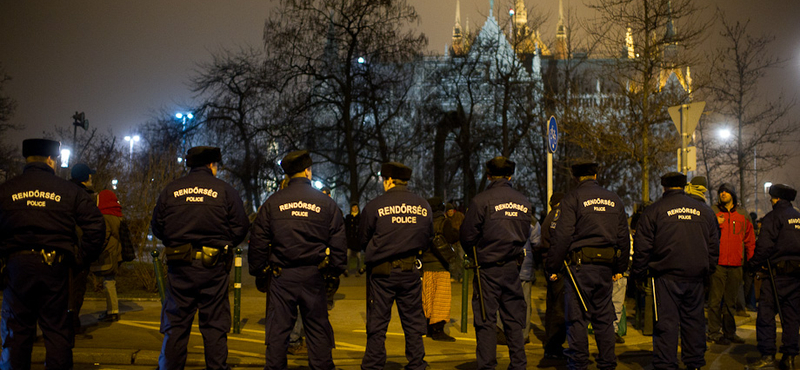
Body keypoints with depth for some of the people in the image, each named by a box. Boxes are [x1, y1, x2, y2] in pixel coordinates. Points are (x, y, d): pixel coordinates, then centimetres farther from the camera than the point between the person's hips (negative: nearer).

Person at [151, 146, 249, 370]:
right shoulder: (225, 191, -1)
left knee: (175, 325, 7)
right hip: (213, 267, -1)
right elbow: (240, 228, -2)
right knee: (214, 325, 6)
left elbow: (157, 227, 6)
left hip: (179, 267, 2)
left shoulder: (170, 190, 4)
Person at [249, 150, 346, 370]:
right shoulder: (326, 203, 1)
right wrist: (336, 270, 11)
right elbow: (338, 242, 3)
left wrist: (258, 270, 11)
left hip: (281, 277, 0)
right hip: (313, 276, 0)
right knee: (317, 328, 8)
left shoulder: (273, 202, 1)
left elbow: (258, 241, 3)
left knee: (277, 329, 5)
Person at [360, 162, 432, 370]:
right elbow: (427, 240, 11)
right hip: (411, 271, 3)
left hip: (381, 271, -3)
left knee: (377, 324, 4)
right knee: (413, 323, 11)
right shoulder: (423, 206, 4)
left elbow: (364, 241, 2)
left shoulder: (375, 206, -7)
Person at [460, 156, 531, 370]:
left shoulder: (481, 200, -10)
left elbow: (467, 236, -6)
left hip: (488, 268, -4)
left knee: (486, 321, 0)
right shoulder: (523, 202, 7)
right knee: (514, 321, 11)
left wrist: (476, 256, 12)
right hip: (513, 268, 5)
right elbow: (525, 236, 11)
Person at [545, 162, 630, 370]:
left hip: (580, 266, -5)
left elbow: (561, 236, -11)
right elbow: (624, 237, 16)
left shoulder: (572, 199, -5)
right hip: (605, 267, 5)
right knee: (604, 317, 12)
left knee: (577, 317, 0)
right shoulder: (614, 200, 13)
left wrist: (553, 267, -7)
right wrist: (620, 267, 24)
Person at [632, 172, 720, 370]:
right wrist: (707, 270, 23)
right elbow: (714, 245, 15)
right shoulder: (704, 211, 11)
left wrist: (639, 273, 4)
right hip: (695, 275, 4)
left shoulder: (653, 211, -2)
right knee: (694, 320, 12)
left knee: (666, 322, -2)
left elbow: (641, 247, -4)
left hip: (666, 275, -4)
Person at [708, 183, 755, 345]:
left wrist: (750, 260, 11)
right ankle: (714, 333, 3)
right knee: (715, 300, -4)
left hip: (736, 264, 4)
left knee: (731, 301, 12)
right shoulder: (712, 212, 1)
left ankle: (729, 332, 21)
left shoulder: (743, 214, 12)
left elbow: (750, 240, 17)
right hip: (718, 263, -4)